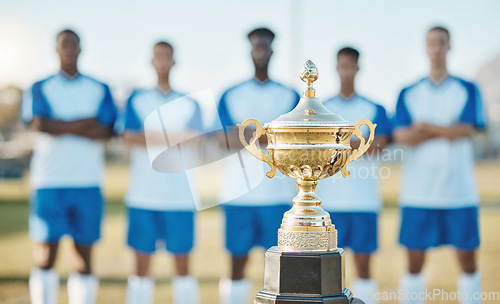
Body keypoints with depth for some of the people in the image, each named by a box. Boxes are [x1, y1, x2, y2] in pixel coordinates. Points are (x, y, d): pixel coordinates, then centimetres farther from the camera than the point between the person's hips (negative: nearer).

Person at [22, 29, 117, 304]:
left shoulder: (99, 90, 11)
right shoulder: (40, 88, 8)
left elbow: (106, 132, -3)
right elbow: (39, 123, -11)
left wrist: (61, 127, -8)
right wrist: (85, 123, -8)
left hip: (88, 184, 2)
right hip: (49, 181, -2)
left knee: (84, 258, 3)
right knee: (46, 256, -4)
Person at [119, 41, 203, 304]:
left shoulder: (189, 104, 10)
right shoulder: (137, 100, 9)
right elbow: (129, 137, -7)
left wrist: (149, 137, -9)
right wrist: (174, 138, -7)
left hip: (180, 196, 1)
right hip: (142, 195, -1)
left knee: (182, 264, 3)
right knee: (142, 264, 2)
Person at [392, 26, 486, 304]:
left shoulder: (468, 91, 6)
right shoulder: (408, 94, 8)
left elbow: (467, 131, -8)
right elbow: (402, 136, -6)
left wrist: (425, 127, -7)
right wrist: (447, 130, -12)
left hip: (460, 192, 0)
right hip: (417, 193, 0)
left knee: (467, 258, 2)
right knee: (415, 260, 2)